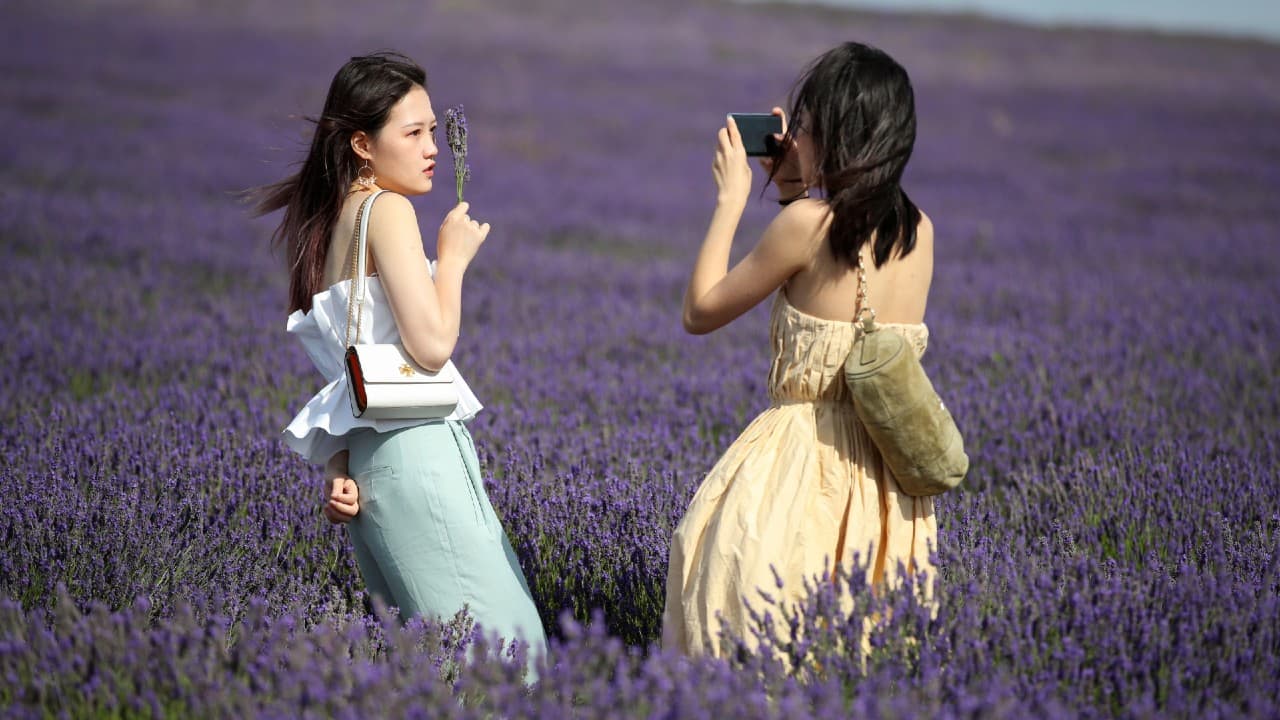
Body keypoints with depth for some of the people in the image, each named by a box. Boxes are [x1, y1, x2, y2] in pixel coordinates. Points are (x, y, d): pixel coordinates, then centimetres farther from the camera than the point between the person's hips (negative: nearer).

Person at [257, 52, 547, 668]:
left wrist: (338, 468, 13)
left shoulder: (329, 222, 21)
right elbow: (431, 345, -15)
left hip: (362, 456, 9)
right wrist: (453, 258, -1)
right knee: (507, 638, -10)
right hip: (417, 446, -9)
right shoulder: (386, 208, -7)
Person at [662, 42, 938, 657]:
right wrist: (791, 188, 18)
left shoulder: (807, 221, -14)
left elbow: (700, 312, -3)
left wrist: (731, 198, 4)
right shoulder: (919, 231, 4)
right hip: (887, 471, 7)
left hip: (802, 461, -7)